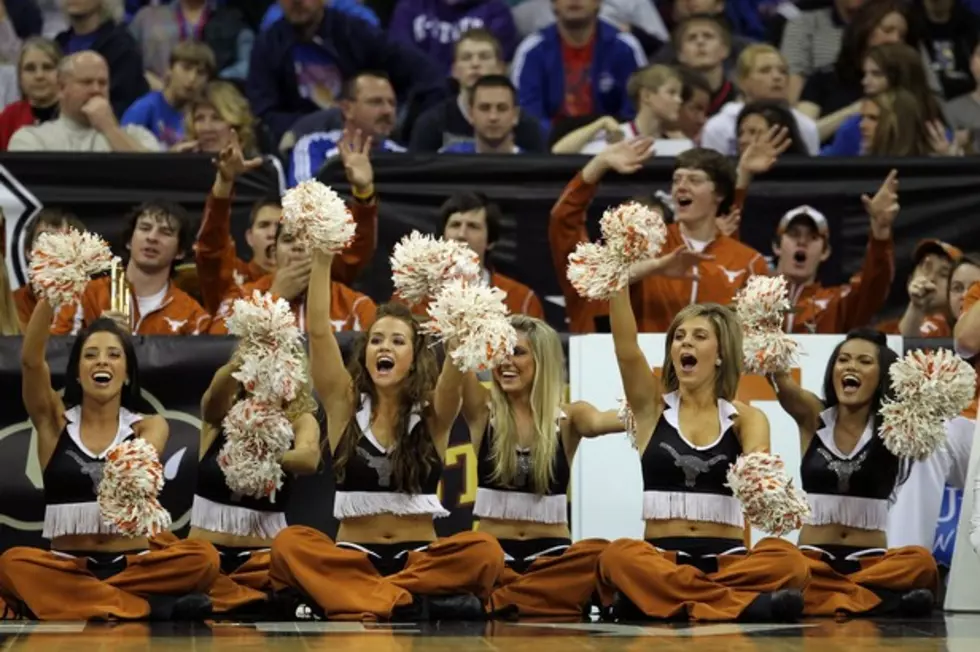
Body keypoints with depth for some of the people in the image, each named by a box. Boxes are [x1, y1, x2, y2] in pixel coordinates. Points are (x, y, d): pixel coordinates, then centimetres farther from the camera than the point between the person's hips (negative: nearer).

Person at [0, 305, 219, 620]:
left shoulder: (149, 426, 8)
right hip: (67, 566, 1)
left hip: (133, 565, -1)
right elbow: (31, 359, -9)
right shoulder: (56, 421, 9)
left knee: (203, 557, -28)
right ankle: (149, 606, -31)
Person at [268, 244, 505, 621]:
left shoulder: (433, 413, 7)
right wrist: (322, 261, -12)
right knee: (289, 544, -31)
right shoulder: (346, 405, 9)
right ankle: (401, 599, -41)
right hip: (352, 557, 0)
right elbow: (318, 332, -4)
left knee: (484, 552, -31)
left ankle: (367, 598, -36)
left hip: (420, 557, 0)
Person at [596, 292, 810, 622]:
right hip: (662, 559, 0)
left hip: (727, 560, 0)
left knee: (787, 560, -32)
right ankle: (747, 603, -39)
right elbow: (625, 345, -5)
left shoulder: (746, 417, 9)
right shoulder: (653, 406, 12)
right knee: (619, 556, -35)